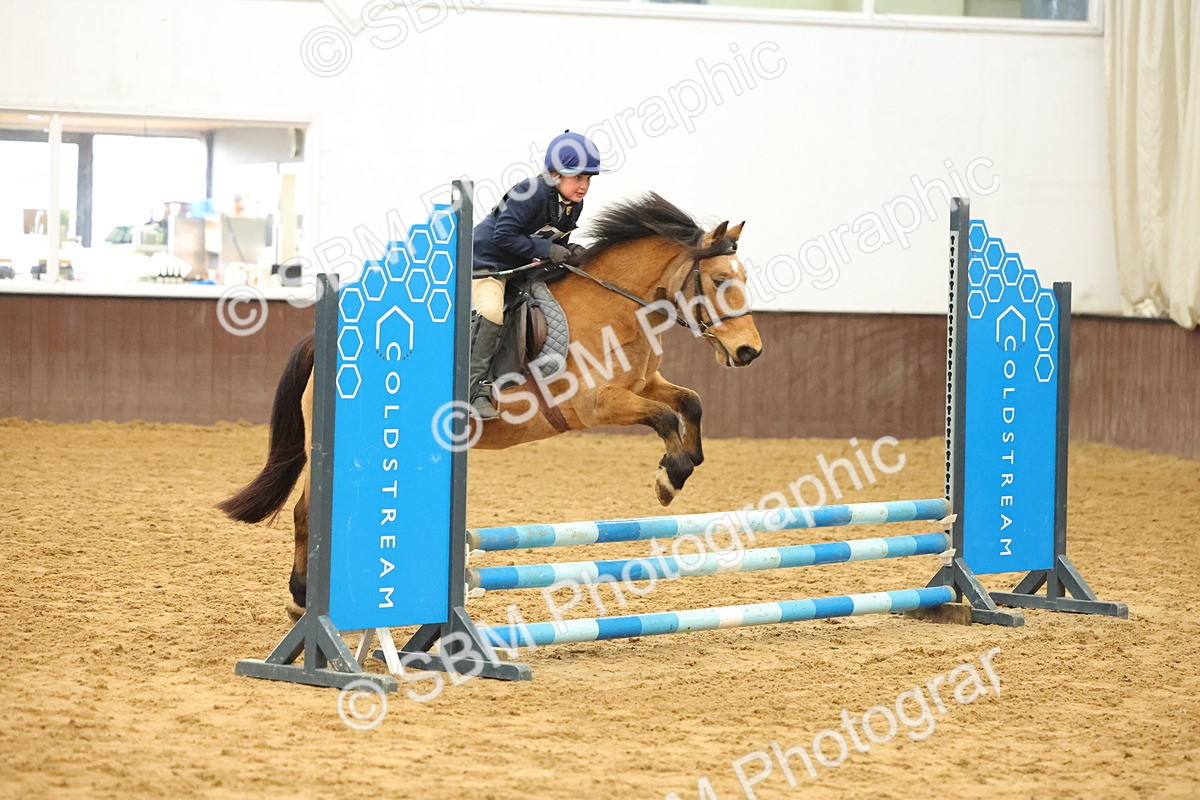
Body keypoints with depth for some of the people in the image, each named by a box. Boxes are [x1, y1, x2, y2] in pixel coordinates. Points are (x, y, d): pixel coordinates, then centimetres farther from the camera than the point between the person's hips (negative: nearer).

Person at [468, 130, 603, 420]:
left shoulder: (574, 205, 1)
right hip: (488, 262, -9)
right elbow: (504, 235, -28)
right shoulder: (532, 193, -26)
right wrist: (546, 250, -29)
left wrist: (568, 251, -11)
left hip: (524, 267, 9)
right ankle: (476, 387, -29)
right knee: (491, 311, -31)